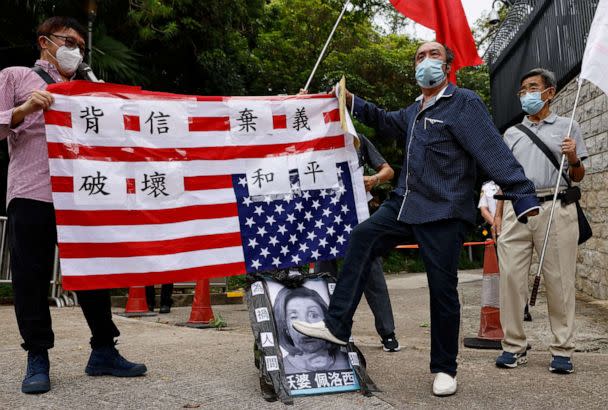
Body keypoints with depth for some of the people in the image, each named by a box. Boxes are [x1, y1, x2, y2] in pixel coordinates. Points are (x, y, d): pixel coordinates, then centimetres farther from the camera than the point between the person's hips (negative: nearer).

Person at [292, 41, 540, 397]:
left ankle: (445, 369, 16)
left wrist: (524, 196, -27)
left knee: (442, 288, -1)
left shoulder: (464, 103, -9)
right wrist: (352, 102, 27)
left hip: (444, 214, -8)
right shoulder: (415, 111, 16)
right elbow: (387, 122, 37)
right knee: (362, 238, -1)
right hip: (405, 205, 8)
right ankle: (337, 325, 4)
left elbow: (495, 153, -19)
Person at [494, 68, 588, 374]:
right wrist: (498, 214, 12)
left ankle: (563, 350, 6)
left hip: (554, 208, -3)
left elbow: (578, 177, 12)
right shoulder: (512, 134, 21)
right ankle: (514, 346, 6)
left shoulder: (567, 128, 13)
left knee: (559, 280, -2)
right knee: (510, 276, -2)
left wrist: (573, 159, -9)